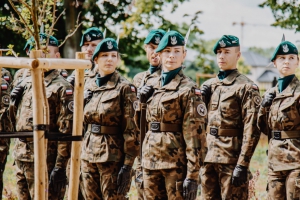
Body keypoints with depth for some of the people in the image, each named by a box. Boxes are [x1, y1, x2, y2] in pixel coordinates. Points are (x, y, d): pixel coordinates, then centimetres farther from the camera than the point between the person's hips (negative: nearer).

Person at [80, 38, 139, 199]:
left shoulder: (124, 88, -7)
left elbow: (131, 129, -10)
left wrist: (127, 165, -15)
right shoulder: (88, 85, 10)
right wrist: (78, 156, 13)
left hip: (112, 156, -6)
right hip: (88, 155, 6)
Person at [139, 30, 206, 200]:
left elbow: (193, 134, -13)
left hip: (176, 163, -7)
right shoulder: (153, 87, 13)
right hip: (151, 162, 7)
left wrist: (192, 175, -18)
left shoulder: (189, 89, -7)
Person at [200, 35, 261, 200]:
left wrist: (242, 165, -17)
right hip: (208, 158, 6)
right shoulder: (208, 85, 15)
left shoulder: (246, 87, -6)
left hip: (231, 159, -6)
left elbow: (251, 131, -11)